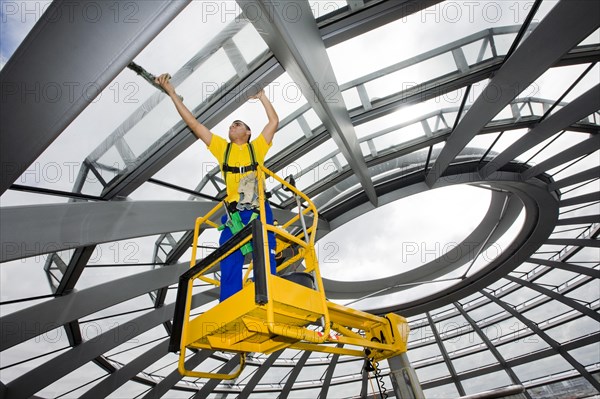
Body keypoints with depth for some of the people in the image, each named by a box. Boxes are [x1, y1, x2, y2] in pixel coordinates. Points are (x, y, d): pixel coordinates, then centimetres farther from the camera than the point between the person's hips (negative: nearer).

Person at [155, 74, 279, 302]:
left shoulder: (256, 147, 18)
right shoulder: (222, 147, 21)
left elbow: (274, 121, 15)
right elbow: (193, 123, 21)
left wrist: (261, 96, 21)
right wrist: (171, 93, 21)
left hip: (259, 210, -1)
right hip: (233, 212, 2)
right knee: (229, 265, -5)